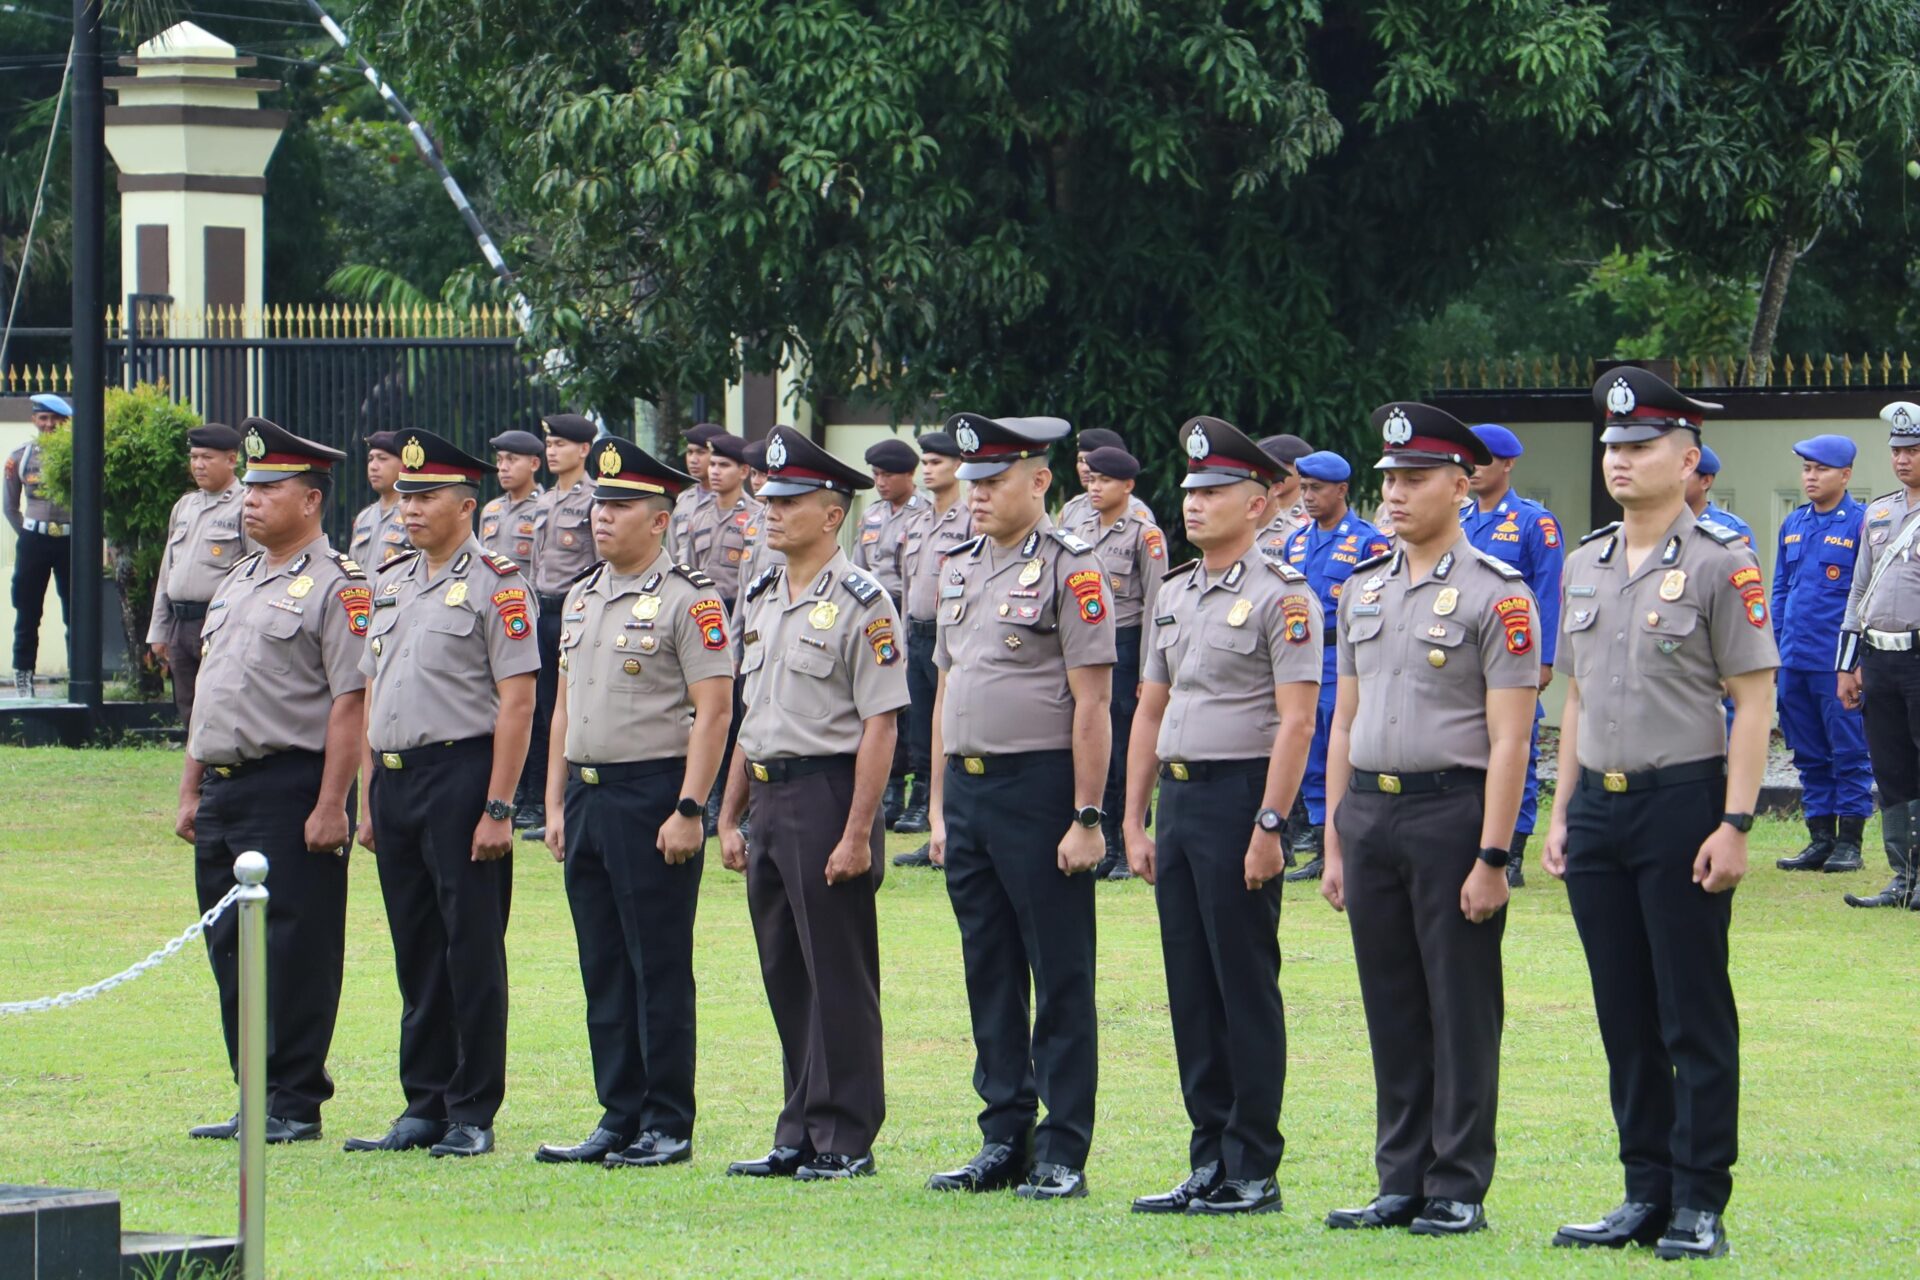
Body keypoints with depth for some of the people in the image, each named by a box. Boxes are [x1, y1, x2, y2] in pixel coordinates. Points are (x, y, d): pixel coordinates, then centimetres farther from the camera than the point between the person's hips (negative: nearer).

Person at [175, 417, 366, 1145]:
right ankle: (255, 1098, 17)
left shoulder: (335, 589, -8)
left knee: (294, 951, -4)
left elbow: (351, 703, -14)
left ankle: (295, 1104, 1)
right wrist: (191, 790, 18)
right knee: (230, 949, 10)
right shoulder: (235, 584, 19)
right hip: (223, 789, 9)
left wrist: (330, 807, -19)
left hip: (289, 790, -9)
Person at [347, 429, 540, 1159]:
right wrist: (369, 801, 15)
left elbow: (517, 701, -12)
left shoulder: (495, 585, -7)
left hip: (460, 776, -7)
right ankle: (425, 1107, 16)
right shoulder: (392, 585, 15)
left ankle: (473, 1115, 2)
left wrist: (497, 809, -16)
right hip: (395, 778, 7)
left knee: (472, 954, -2)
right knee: (416, 954, 10)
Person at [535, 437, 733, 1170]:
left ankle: (668, 1127, 3)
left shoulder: (687, 601, -9)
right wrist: (556, 803, 14)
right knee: (604, 972, 10)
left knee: (660, 972, -3)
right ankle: (619, 1120, 15)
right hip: (588, 799, 8)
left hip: (652, 796, -8)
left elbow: (713, 710, -13)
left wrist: (688, 811, -18)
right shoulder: (581, 599, 15)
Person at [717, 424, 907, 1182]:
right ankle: (800, 1137, 16)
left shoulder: (860, 603, -10)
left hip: (828, 792, -8)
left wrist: (856, 834, -18)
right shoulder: (761, 600, 14)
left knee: (838, 978, -3)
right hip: (770, 796, 8)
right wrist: (731, 817, 15)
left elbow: (879, 725, -13)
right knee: (786, 977, 11)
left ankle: (846, 1140, 2)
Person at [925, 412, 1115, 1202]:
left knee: (1060, 980, -1)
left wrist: (1086, 819, -16)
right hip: (968, 789, 7)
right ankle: (1004, 1142, 17)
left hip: (1039, 789, -7)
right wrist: (940, 808, 15)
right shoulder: (960, 572, 14)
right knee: (989, 974, 11)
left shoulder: (1069, 572, -9)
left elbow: (1092, 705, -12)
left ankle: (1064, 1156, 2)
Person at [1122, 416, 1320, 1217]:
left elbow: (1295, 721, -14)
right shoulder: (1174, 595, 15)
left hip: (1239, 796, -8)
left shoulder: (1281, 597, -8)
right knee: (1190, 989, 9)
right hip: (1177, 797, 8)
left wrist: (1268, 827, -19)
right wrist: (1135, 822, 14)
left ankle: (1254, 1171, 1)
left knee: (1247, 990, -3)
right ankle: (1210, 1163, 14)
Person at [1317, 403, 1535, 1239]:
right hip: (1369, 814, 6)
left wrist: (1491, 857, -16)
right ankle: (1401, 1184, 16)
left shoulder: (1495, 594, -7)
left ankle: (1459, 1190, 4)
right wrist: (1334, 845, 12)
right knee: (1392, 1011, 10)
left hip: (1452, 808, -6)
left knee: (1462, 1010, 0)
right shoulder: (1364, 591, 13)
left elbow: (1509, 738, -11)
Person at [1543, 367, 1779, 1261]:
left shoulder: (1720, 565, -7)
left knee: (1696, 1016, -2)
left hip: (1682, 802, -6)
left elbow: (1754, 702, -9)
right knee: (1625, 1017, 9)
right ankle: (1646, 1194, 16)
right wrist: (1563, 813, 13)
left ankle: (1700, 1204, 2)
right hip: (1600, 808, 6)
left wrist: (1734, 824, -15)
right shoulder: (1584, 566, 12)